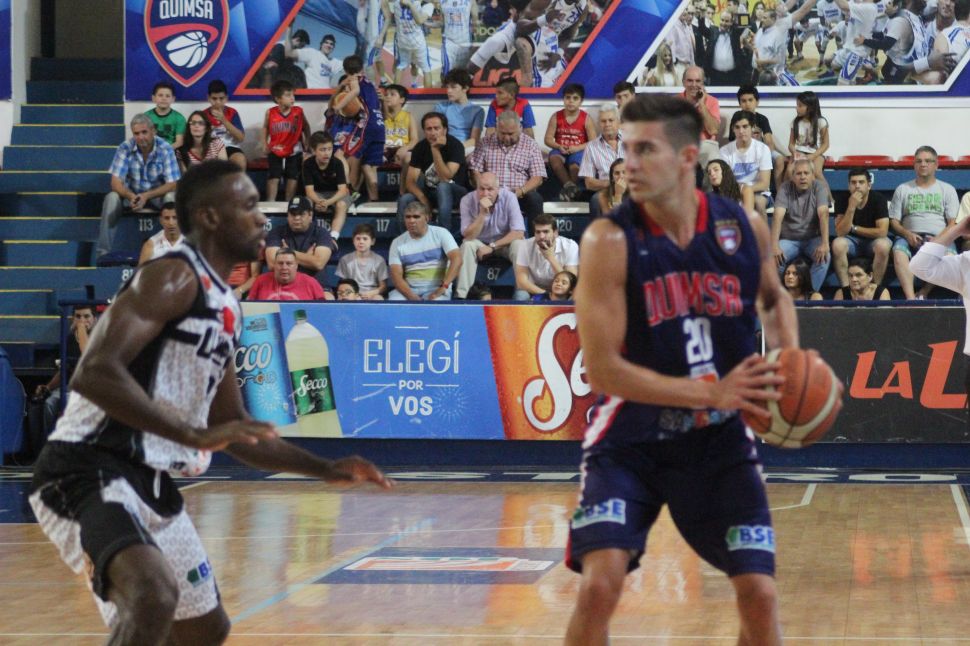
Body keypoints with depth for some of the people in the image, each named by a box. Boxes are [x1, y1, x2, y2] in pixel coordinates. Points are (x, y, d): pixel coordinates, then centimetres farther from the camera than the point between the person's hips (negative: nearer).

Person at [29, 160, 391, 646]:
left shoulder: (225, 307, 15)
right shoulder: (173, 277, -13)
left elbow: (234, 432, 25)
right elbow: (94, 373, -27)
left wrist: (325, 470, 19)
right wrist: (194, 435, -31)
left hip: (150, 482, 10)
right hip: (88, 472, -10)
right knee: (155, 596, -34)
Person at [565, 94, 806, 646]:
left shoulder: (745, 228, -5)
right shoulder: (610, 241, -16)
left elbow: (774, 298, 18)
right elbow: (603, 369, -19)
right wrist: (712, 393, -24)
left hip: (720, 441, 3)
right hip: (631, 440, -3)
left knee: (760, 594, -1)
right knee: (599, 586, -18)